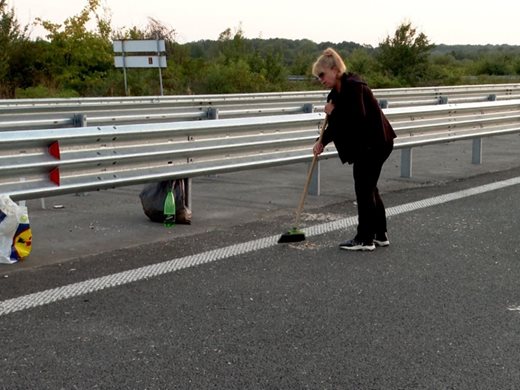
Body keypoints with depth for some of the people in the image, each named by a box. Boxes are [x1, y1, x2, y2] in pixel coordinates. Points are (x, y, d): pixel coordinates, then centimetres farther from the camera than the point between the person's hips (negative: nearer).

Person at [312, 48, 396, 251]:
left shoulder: (353, 86, -20)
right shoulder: (337, 91, 8)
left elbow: (357, 118, -29)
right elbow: (338, 123, 12)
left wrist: (333, 112, -18)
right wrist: (322, 141, -3)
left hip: (375, 142, -10)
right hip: (365, 143, 10)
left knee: (364, 188, -4)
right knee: (369, 187, 15)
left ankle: (365, 238, 4)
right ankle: (380, 234, 23)